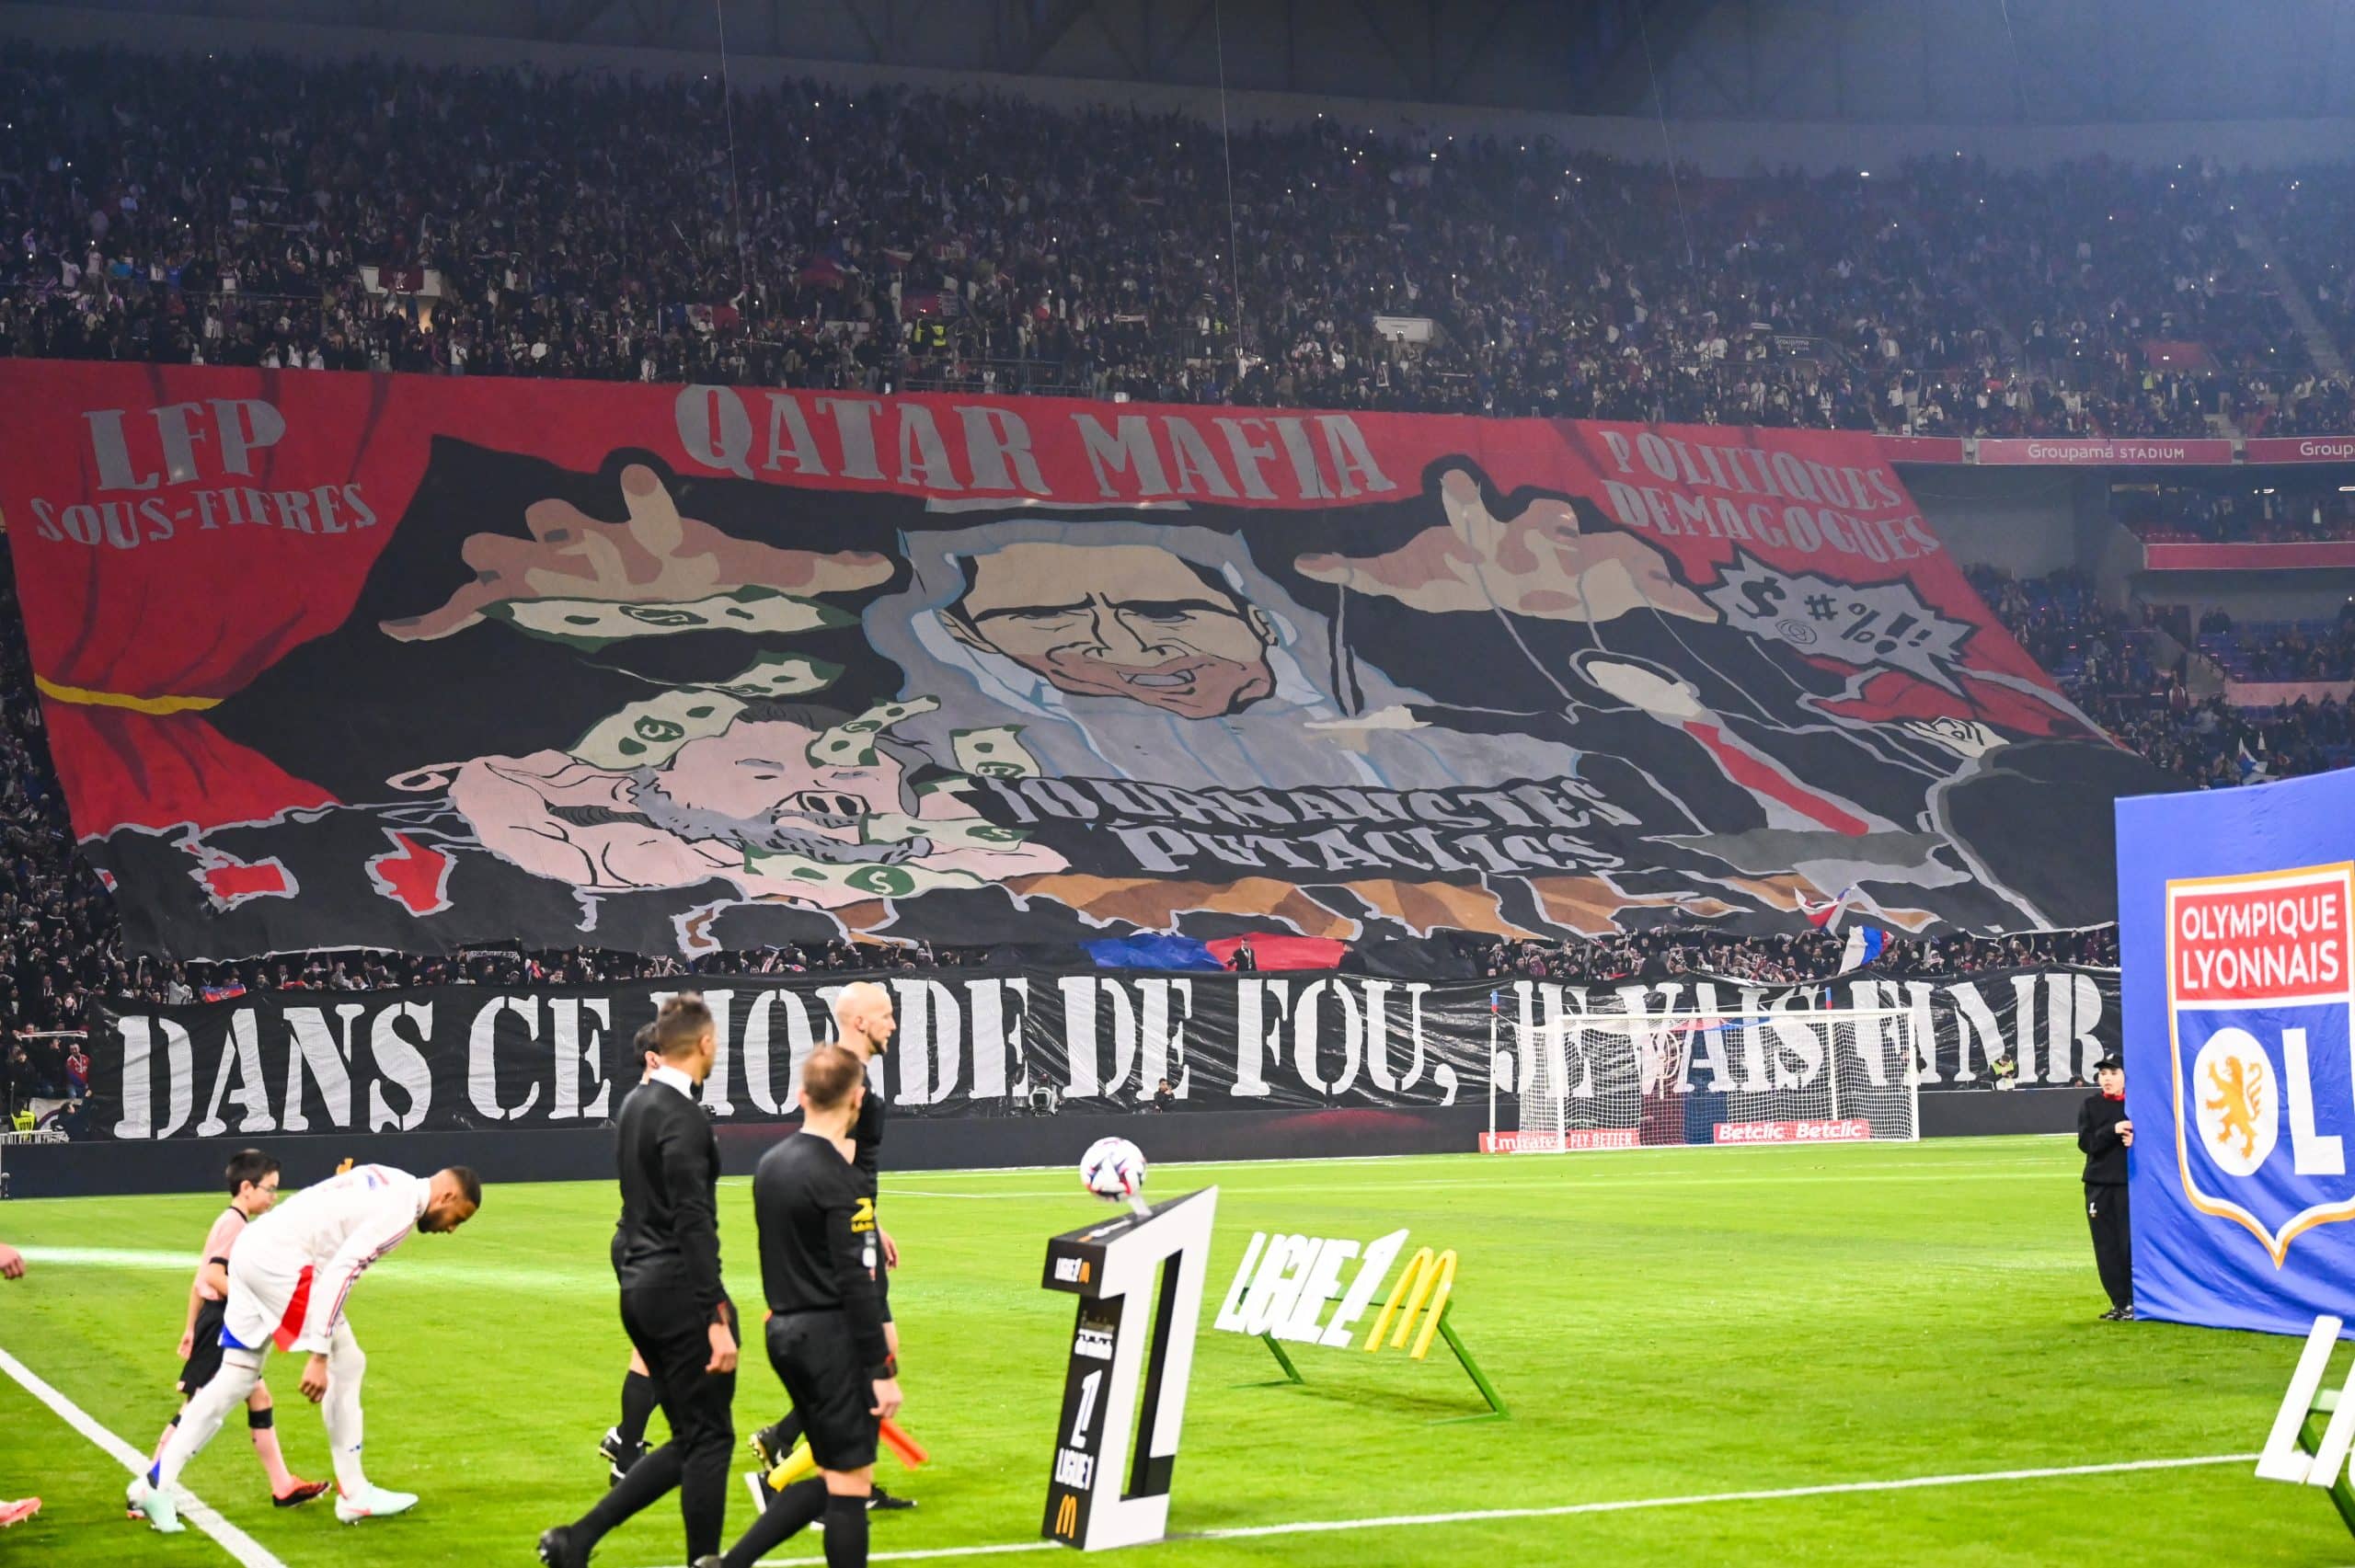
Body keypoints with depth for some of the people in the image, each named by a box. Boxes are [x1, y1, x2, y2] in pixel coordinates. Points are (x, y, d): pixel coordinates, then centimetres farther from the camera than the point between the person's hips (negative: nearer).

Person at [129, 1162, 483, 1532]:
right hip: (281, 1261, -10)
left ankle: (156, 1483, 8)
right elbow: (339, 1273, -20)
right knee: (345, 1363, 0)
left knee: (236, 1376, 11)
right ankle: (354, 1496, 6)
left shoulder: (386, 1182, 17)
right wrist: (318, 1356, -22)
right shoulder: (400, 1208, -12)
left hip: (252, 1248, 10)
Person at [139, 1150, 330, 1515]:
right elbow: (213, 1276, -26)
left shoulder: (233, 1223, 15)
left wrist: (192, 1327, 20)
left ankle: (283, 1486, 17)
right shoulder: (234, 1224, -15)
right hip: (221, 1324, -11)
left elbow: (200, 1277, 17)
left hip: (231, 1330, 11)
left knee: (259, 1398, 12)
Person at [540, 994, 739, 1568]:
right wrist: (717, 1319, -21)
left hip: (638, 1284, 9)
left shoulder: (636, 1104, 11)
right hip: (680, 1290, -9)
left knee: (691, 1440, 14)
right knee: (709, 1439, 1)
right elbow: (694, 1225, -21)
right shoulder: (682, 1118, -17)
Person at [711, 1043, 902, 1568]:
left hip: (784, 1332, 8)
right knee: (849, 1484, 0)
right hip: (833, 1334, -8)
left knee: (832, 1477, 17)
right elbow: (857, 1283, -18)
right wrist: (882, 1369, -15)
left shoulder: (770, 1164, 9)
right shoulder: (842, 1178, -16)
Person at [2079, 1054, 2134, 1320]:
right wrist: (2113, 1130, -19)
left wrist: (2136, 1140, -17)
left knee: (2130, 1242, -7)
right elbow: (2086, 1142, -4)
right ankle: (2119, 1303, 10)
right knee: (2106, 1245, 3)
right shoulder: (2090, 1105, 6)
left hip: (2130, 1181, -2)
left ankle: (2133, 1302, 2)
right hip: (2099, 1184, 2)